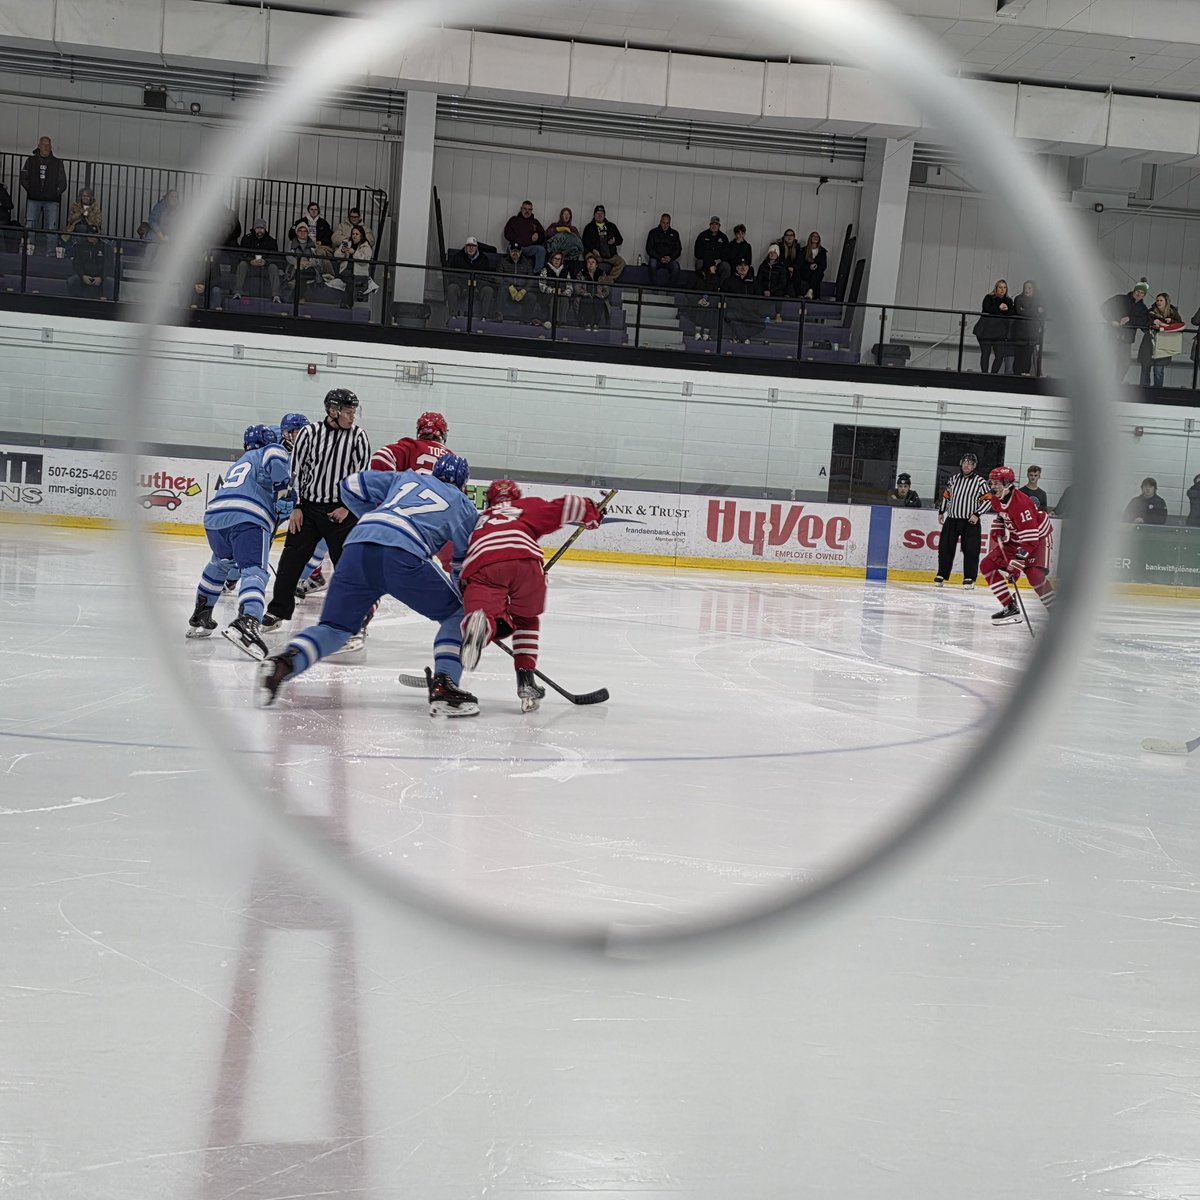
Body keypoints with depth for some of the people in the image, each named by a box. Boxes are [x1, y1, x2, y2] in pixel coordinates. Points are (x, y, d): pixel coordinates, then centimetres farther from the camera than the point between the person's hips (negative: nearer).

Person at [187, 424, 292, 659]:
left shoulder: (238, 464, 40)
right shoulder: (270, 451, 19)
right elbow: (276, 457, -6)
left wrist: (277, 507, 47)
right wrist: (281, 487, 7)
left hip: (214, 515, 7)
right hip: (248, 519, -7)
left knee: (220, 563, 32)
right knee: (254, 571, -17)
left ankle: (199, 619, 39)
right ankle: (245, 623, -42)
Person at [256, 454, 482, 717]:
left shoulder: (406, 478, 34)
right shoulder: (463, 505, 25)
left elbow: (352, 484, 32)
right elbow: (467, 560, 23)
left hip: (358, 546, 4)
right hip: (402, 554, -4)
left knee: (335, 626, 15)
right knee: (458, 614, 14)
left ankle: (284, 663, -11)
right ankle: (443, 687, -2)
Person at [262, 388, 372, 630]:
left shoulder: (359, 437, -2)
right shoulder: (309, 433, 0)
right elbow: (296, 470, 3)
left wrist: (347, 507, -9)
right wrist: (296, 507, -1)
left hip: (342, 511, -1)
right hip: (308, 508, 1)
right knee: (291, 558, 2)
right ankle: (278, 609, 13)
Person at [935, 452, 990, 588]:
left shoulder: (980, 482, -3)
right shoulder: (953, 479, 10)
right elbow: (946, 496, 20)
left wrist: (977, 514, -12)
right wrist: (941, 512, 16)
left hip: (970, 522, -3)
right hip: (951, 520, 3)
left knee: (971, 550, -6)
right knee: (945, 547, 2)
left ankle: (969, 578, 1)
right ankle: (941, 575, 12)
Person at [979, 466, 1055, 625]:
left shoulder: (1021, 503, -33)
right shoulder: (996, 498, -6)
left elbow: (1030, 539, -36)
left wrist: (1016, 564, -40)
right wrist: (998, 531, 8)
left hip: (1038, 537, -9)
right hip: (1014, 538, 9)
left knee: (1035, 575, -30)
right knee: (987, 566, -1)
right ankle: (1010, 608, 0)